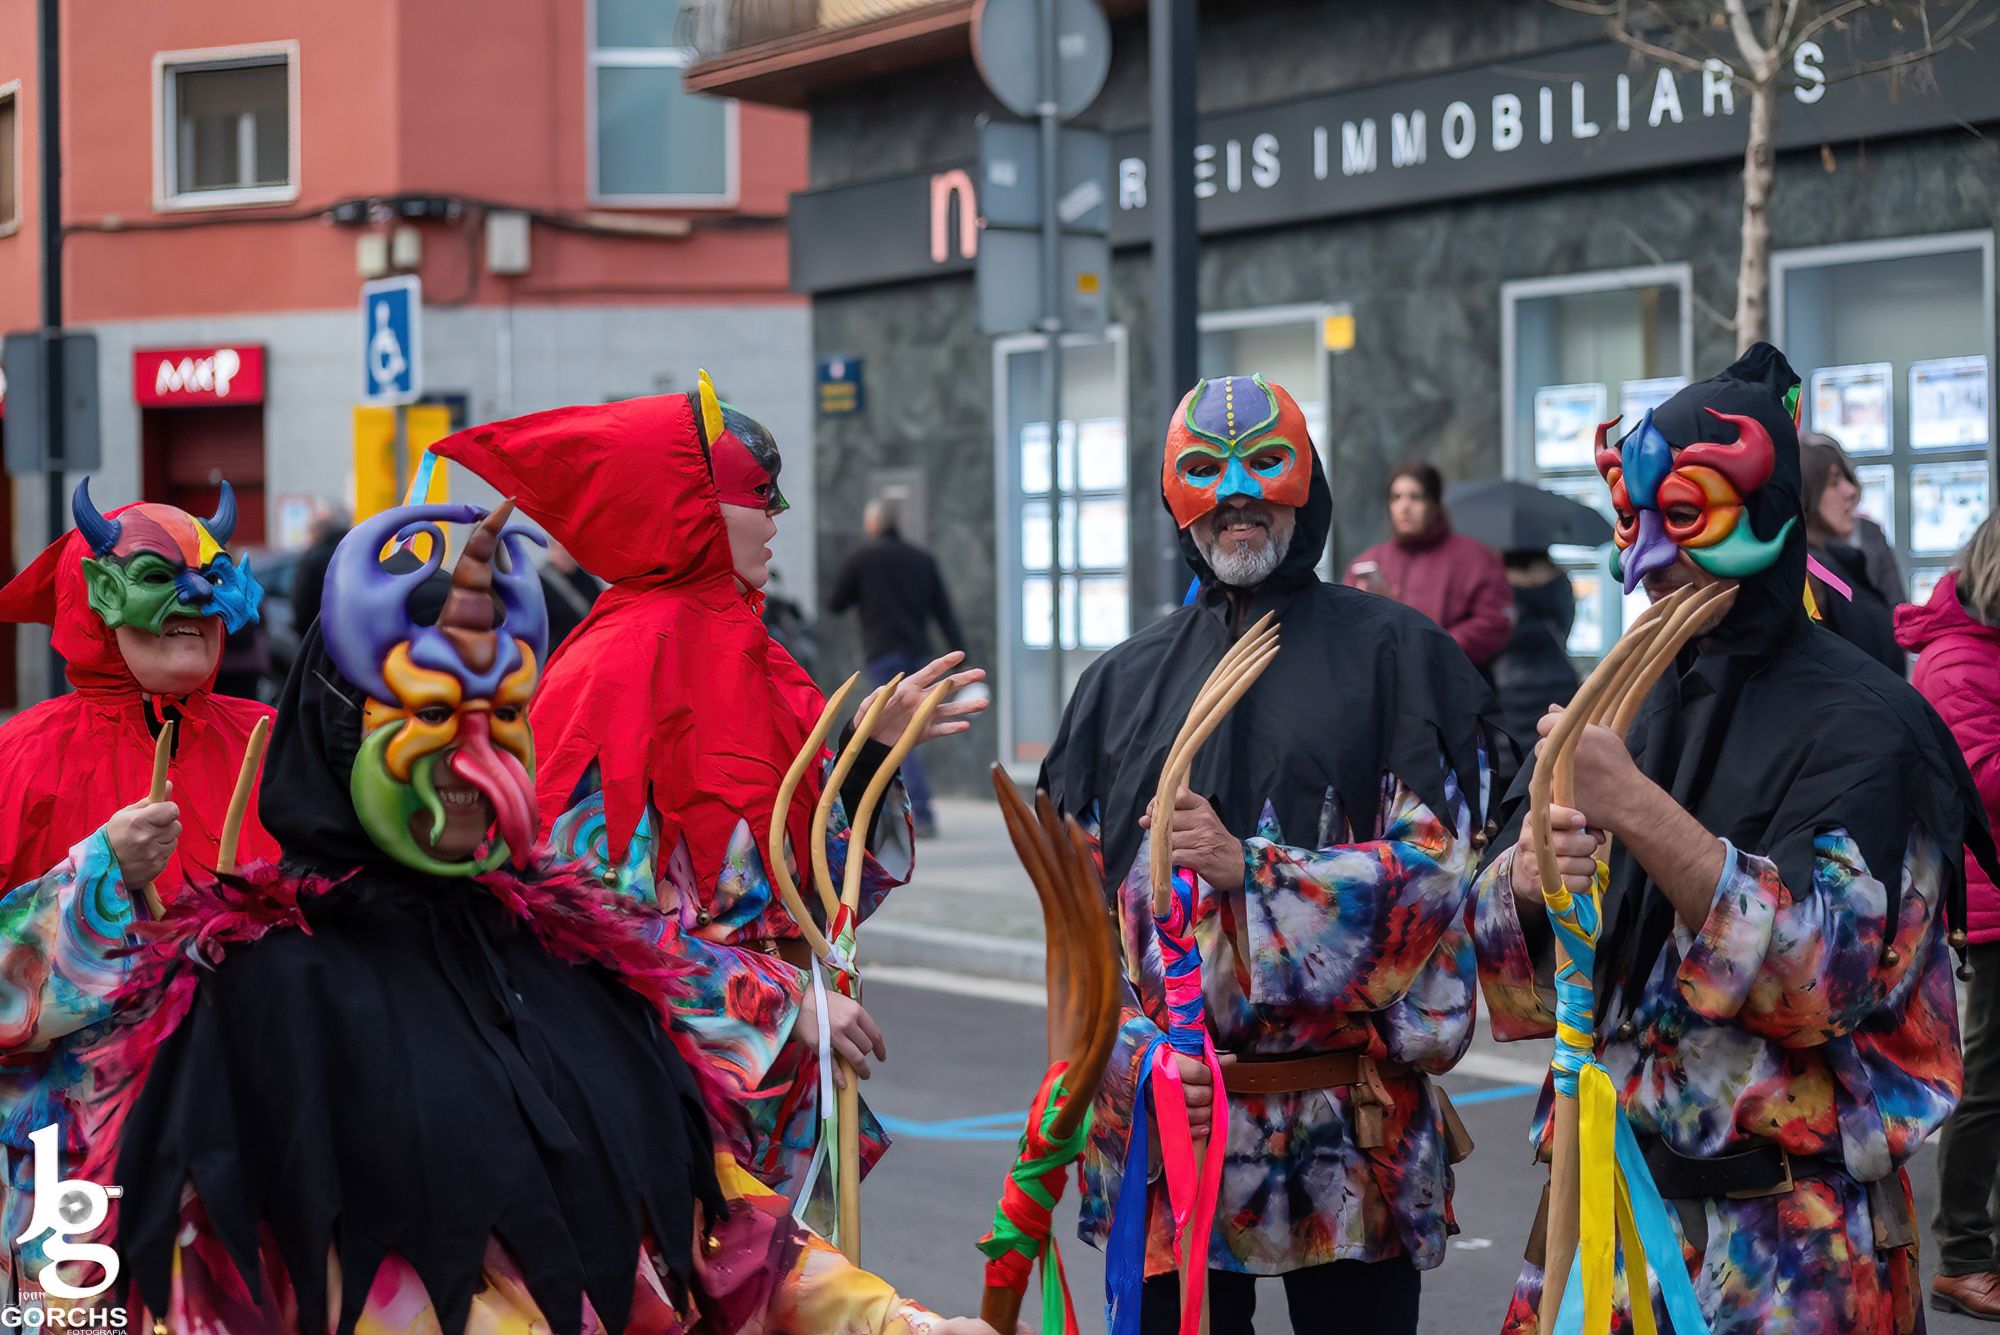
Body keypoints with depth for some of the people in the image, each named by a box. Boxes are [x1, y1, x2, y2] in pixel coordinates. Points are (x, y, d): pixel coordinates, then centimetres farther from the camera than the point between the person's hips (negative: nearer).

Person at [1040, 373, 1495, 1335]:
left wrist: (1250, 870, -16)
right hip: (1165, 1114, 2)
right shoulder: (1124, 684, 11)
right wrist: (1145, 1057, -6)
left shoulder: (1396, 655, 2)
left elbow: (1436, 866, -6)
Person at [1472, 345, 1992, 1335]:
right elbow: (1504, 943, 5)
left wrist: (1641, 813, -29)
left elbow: (1829, 968, -22)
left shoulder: (1861, 723, -10)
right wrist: (1531, 875, -18)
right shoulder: (1629, 704, 8)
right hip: (1610, 1191, 5)